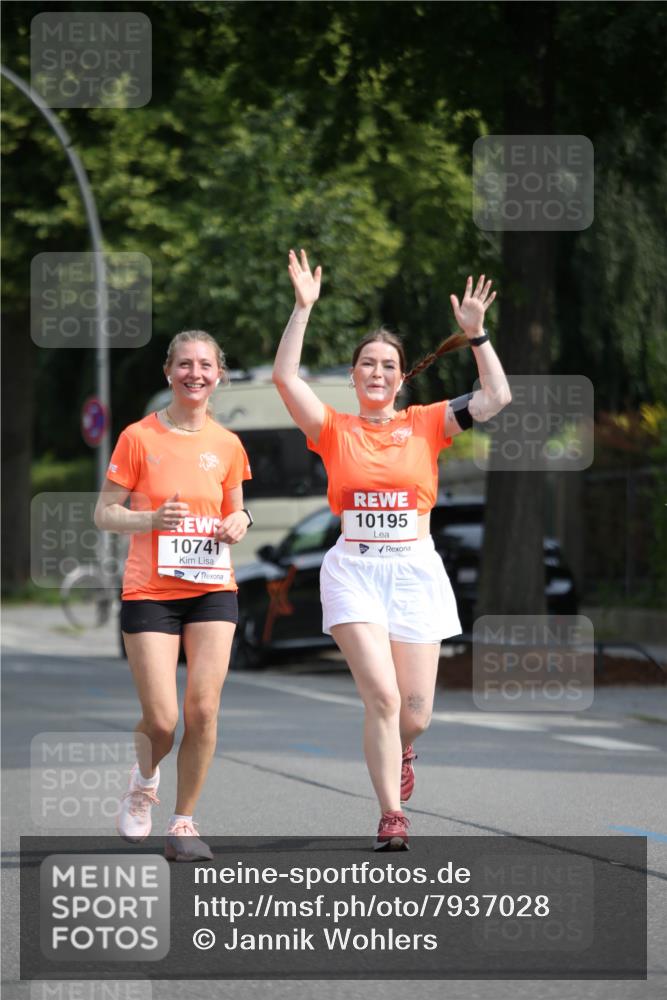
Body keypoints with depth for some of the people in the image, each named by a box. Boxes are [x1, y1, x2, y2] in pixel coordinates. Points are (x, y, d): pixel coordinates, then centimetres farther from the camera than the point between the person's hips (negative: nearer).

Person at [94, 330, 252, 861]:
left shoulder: (227, 446, 5)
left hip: (212, 590, 3)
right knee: (161, 721, -8)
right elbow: (104, 513, -1)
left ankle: (184, 823, 8)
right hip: (149, 592, -3)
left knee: (203, 710, -8)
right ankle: (145, 779, 27)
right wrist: (151, 519, -19)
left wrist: (239, 523, -4)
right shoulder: (139, 438, -4)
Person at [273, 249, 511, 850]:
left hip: (415, 570, 1)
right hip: (354, 571, -1)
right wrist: (304, 308, -12)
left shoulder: (425, 425, 7)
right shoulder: (335, 431, 5)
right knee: (382, 695, -16)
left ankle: (397, 751, 40)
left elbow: (497, 398, -3)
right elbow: (285, 377, -8)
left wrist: (475, 333, -9)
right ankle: (392, 819, -8)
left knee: (416, 712, 3)